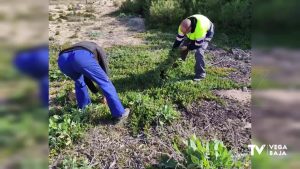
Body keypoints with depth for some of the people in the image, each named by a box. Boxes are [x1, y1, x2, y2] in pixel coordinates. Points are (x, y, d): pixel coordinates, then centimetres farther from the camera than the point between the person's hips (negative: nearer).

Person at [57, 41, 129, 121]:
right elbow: (105, 71, 35)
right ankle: (119, 113, 13)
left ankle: (83, 108, 46)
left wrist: (95, 91, 59)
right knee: (105, 83, 10)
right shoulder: (99, 50, 36)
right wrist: (104, 96, 45)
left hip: (62, 59, 6)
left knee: (79, 82, 35)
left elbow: (85, 75, 50)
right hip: (81, 57, -5)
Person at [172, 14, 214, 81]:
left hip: (206, 32, -6)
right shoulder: (183, 26, -29)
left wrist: (187, 47, -27)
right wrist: (173, 51, -12)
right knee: (182, 48, 2)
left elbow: (198, 45, -34)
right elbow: (178, 39, -14)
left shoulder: (200, 28, -46)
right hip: (193, 34, 6)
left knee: (199, 52, -25)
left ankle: (200, 74, -11)